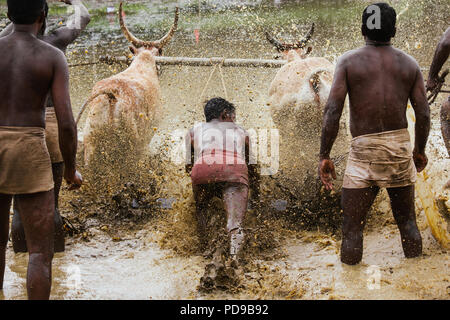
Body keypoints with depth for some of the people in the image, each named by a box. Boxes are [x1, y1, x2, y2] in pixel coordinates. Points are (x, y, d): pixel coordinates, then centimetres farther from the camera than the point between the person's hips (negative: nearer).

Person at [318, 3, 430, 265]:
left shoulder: (349, 61, 0)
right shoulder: (409, 63, 6)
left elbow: (333, 110, -8)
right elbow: (423, 114, 4)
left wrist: (325, 156, -4)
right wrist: (420, 151, 18)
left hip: (363, 149, -2)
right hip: (400, 147, 3)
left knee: (352, 227, 3)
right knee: (407, 221, 15)